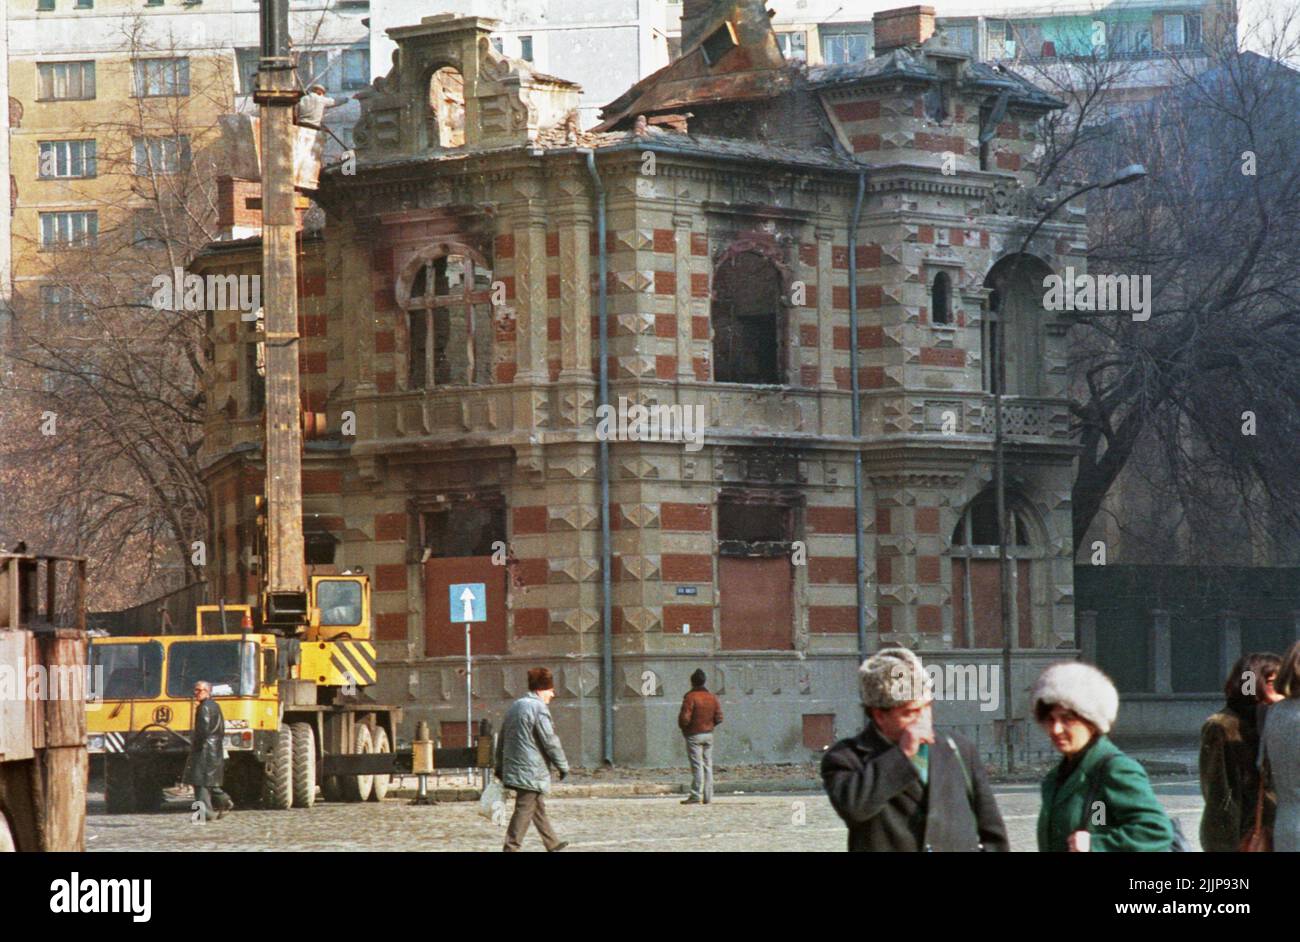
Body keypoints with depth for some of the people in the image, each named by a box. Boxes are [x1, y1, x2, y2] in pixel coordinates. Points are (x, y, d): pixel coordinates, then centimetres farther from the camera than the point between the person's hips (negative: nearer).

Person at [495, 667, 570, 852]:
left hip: (513, 766, 9)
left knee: (539, 807, 20)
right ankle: (511, 847, -9)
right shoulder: (538, 708, -14)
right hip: (531, 771, -9)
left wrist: (500, 767, 27)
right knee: (524, 810, -7)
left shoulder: (515, 707, 14)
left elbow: (502, 740, 20)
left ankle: (552, 843, 30)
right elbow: (550, 741, -16)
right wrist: (563, 766, -6)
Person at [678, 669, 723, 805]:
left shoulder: (690, 697, -13)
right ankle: (708, 796, 9)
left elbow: (685, 718, -18)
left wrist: (681, 726, 3)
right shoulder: (712, 697, 6)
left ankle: (696, 796, -10)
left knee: (697, 766, -8)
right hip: (709, 734, 6)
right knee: (707, 765, 9)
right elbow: (718, 718, 5)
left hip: (694, 734, -6)